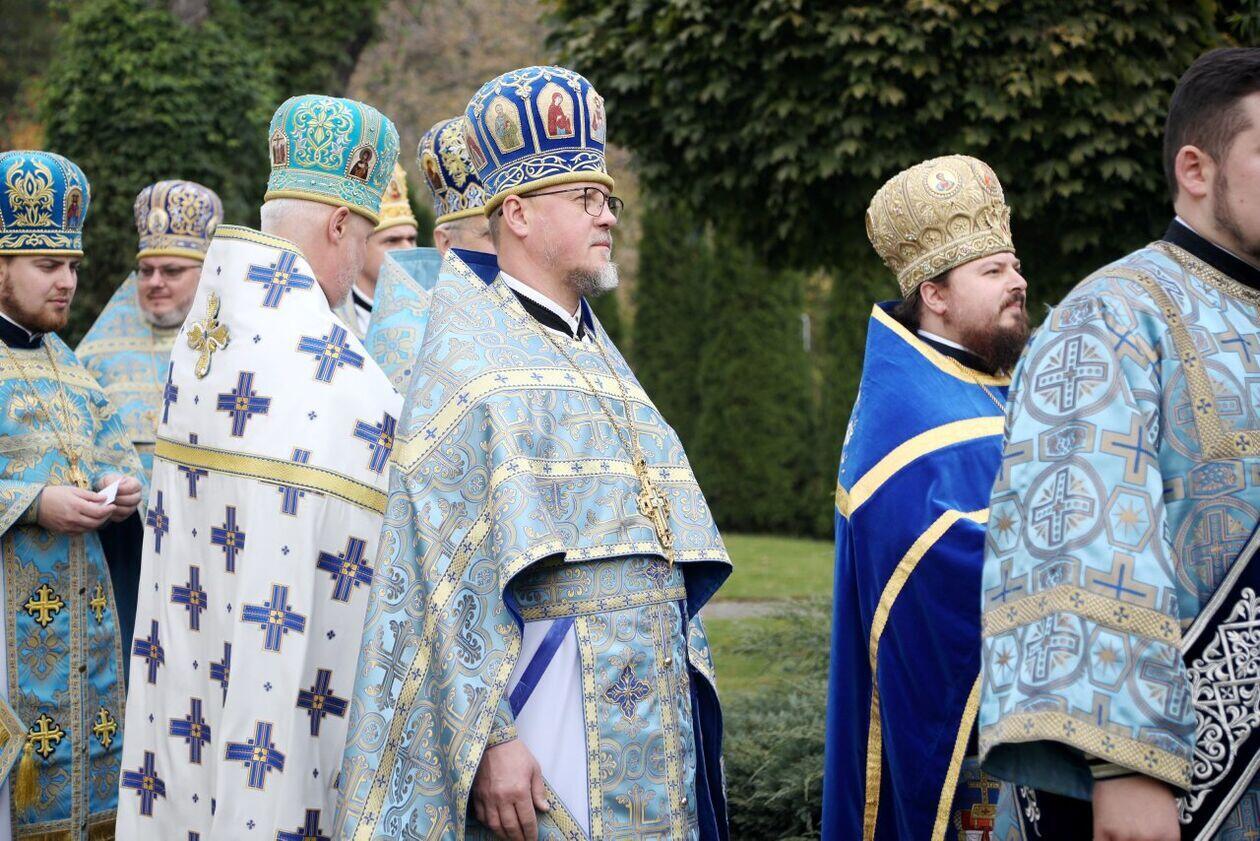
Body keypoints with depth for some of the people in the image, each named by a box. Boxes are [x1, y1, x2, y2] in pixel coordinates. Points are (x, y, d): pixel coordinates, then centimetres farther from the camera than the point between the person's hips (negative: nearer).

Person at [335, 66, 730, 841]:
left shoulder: (597, 353, 18)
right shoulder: (470, 354, -7)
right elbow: (449, 563, -14)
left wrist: (689, 686, 14)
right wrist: (488, 735, -21)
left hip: (646, 707, 7)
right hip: (550, 711, -7)